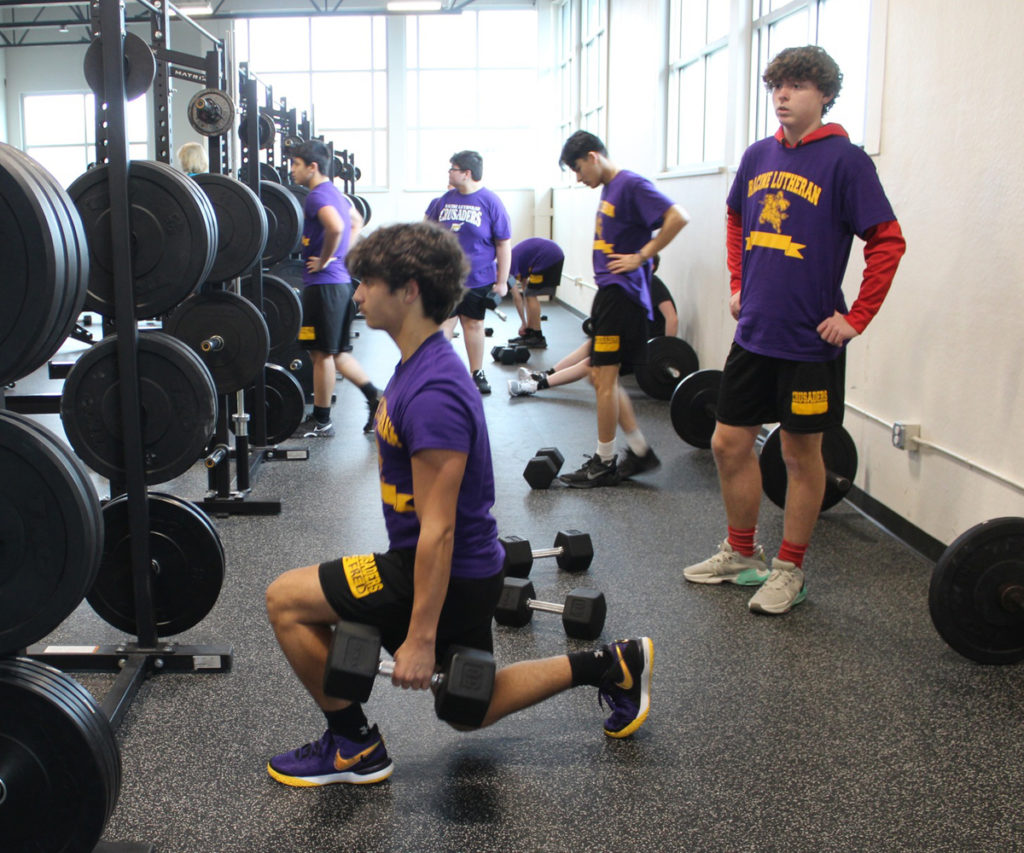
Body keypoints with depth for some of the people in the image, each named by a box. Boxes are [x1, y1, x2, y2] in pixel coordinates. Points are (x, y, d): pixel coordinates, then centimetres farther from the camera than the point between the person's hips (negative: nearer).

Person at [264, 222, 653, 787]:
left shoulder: (433, 392, -26)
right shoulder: (420, 365, 6)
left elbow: (438, 529, -26)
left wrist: (420, 638, -23)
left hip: (452, 574, -10)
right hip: (463, 569, 10)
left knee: (287, 601, -8)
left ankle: (354, 748, 6)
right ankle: (610, 666, 27)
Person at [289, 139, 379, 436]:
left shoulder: (318, 195, -15)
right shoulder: (334, 192, 15)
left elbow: (335, 227, -34)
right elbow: (356, 221, 31)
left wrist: (324, 259, -20)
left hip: (323, 283, -10)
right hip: (340, 281, 10)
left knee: (322, 353, 1)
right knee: (336, 352, 17)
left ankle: (321, 422, 10)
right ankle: (375, 397, 14)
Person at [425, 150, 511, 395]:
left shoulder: (490, 202, -7)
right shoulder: (445, 200, 4)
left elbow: (504, 244, -4)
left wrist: (502, 281, -6)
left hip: (478, 279, -2)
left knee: (474, 324, 10)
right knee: (443, 323, -2)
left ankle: (477, 373, 22)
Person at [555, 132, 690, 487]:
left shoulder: (631, 185, -13)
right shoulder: (609, 189, 16)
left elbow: (678, 217, -23)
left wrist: (641, 256, -19)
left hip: (622, 292, -10)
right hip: (608, 292, 10)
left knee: (604, 378, -4)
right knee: (601, 376, 12)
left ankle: (604, 464, 7)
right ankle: (640, 451, 19)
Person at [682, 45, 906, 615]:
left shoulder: (845, 159, -10)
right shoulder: (759, 156, 8)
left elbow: (888, 242, -12)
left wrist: (856, 319, -13)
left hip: (810, 341, -6)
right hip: (754, 333, 6)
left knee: (802, 454, 6)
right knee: (730, 444, 11)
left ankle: (790, 570, 20)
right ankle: (741, 554, 29)